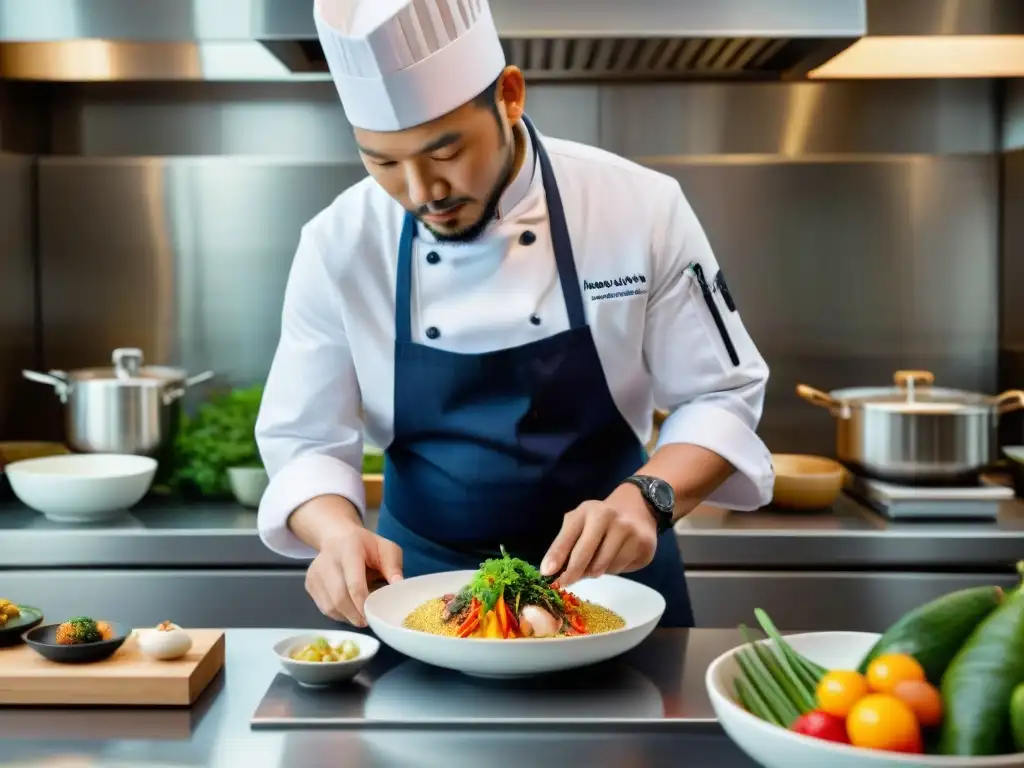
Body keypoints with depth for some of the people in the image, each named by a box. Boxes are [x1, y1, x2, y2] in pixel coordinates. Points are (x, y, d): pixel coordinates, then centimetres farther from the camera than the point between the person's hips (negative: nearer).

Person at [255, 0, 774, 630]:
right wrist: (340, 532, -28)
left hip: (610, 574, 0)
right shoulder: (339, 246, -12)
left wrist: (648, 497, -28)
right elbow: (305, 441, -7)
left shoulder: (641, 208, -16)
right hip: (424, 583, 1)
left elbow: (721, 396, -9)